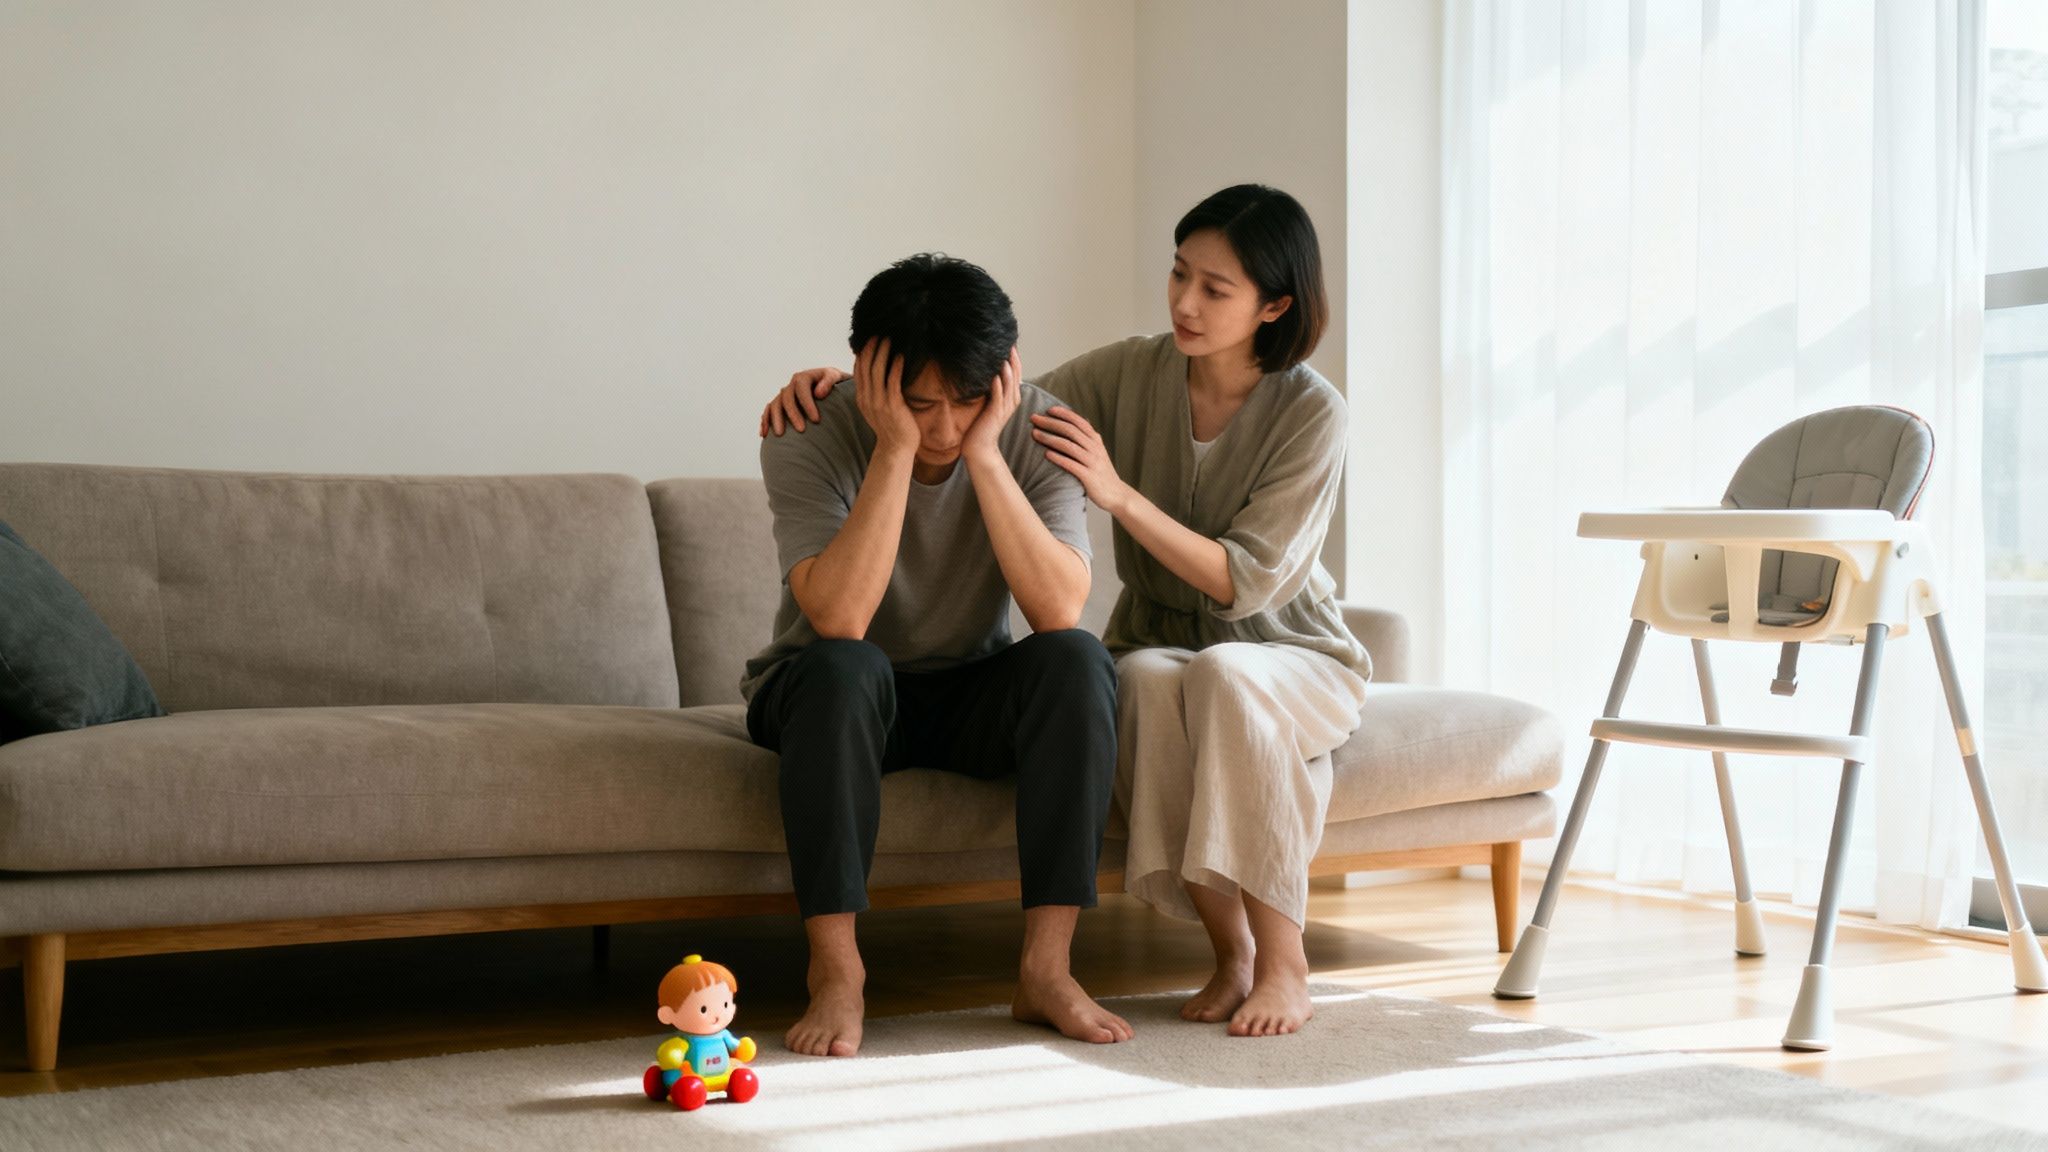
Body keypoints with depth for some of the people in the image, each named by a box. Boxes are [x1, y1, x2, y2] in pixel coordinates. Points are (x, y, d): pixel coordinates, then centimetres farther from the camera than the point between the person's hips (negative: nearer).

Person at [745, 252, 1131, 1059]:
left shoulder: (1031, 429, -15)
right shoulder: (807, 437, -22)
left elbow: (1060, 612, -29)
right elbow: (838, 620, -36)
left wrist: (984, 455, -34)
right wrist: (895, 450, -37)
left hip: (971, 693, 2)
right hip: (835, 694, -2)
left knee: (1079, 662, -27)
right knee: (843, 669, -36)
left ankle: (1045, 966, -23)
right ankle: (836, 971, -28)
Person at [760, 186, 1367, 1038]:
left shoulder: (1310, 412, -14)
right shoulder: (1131, 374, -4)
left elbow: (1245, 581, -21)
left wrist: (1119, 494, -30)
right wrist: (846, 385, -24)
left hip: (1287, 657, -2)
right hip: (1156, 644, 2)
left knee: (1224, 676, -38)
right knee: (1147, 680, -35)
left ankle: (1283, 960, -27)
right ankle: (1228, 950, -23)